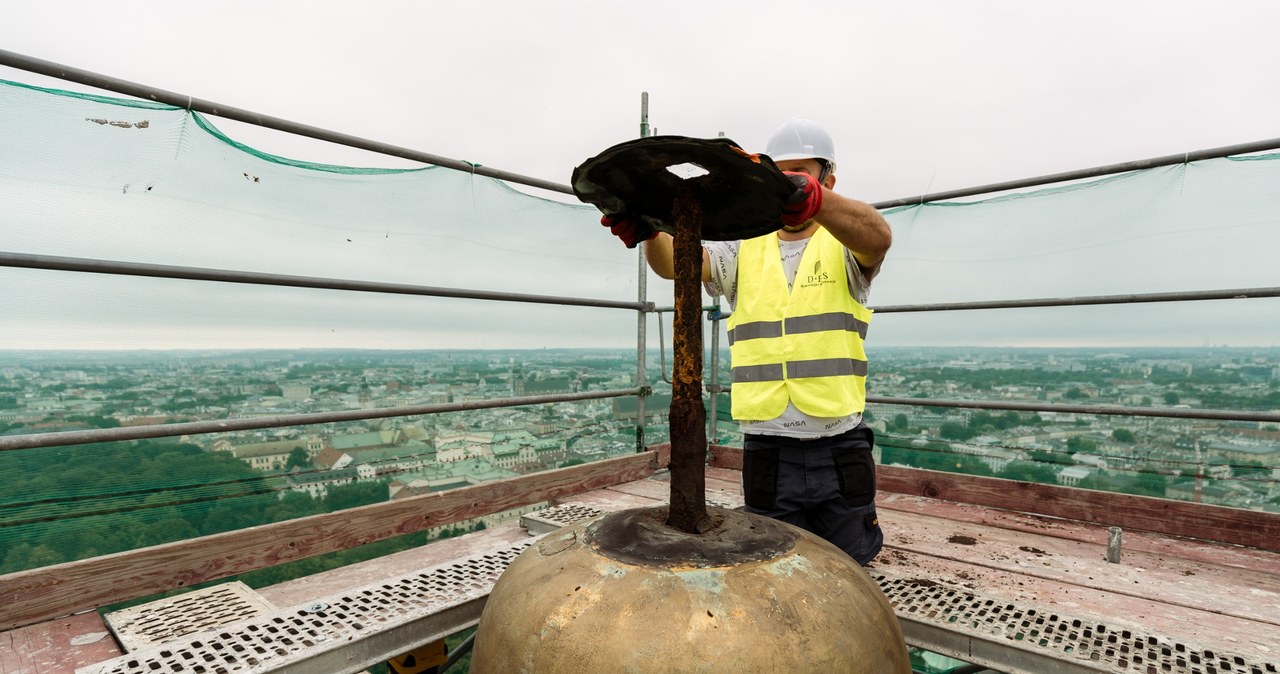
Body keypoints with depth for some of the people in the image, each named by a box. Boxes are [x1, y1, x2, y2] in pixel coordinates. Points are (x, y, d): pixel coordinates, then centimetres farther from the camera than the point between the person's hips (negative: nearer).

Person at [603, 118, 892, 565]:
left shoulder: (845, 248, 1)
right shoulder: (744, 253, 7)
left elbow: (878, 235, -23)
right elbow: (677, 261, -9)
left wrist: (812, 198, -43)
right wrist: (649, 231, -32)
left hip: (838, 451, -1)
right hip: (766, 452, 2)